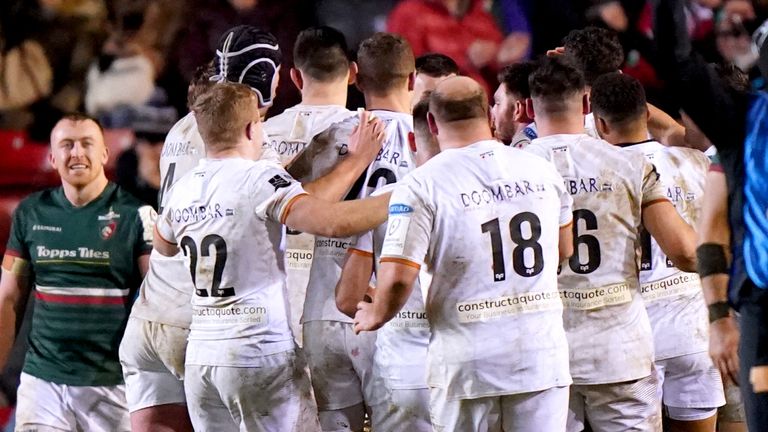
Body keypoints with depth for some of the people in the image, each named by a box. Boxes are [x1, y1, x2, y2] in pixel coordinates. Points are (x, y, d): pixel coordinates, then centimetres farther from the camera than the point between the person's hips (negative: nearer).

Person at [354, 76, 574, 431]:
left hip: (466, 362, -3)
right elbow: (564, 251, 21)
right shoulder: (542, 171, 5)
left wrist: (374, 317, 5)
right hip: (541, 355, 3)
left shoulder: (422, 185, -9)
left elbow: (398, 279, -15)